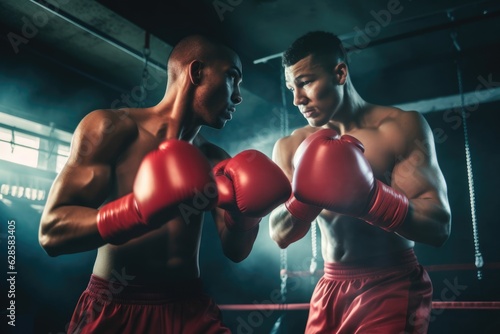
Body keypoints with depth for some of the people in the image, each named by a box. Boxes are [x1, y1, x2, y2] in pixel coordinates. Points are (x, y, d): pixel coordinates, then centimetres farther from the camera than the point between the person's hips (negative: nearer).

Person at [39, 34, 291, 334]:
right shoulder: (110, 127, -8)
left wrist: (246, 216, -14)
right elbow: (52, 231, -14)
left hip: (190, 309, 4)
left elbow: (235, 251, 6)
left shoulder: (216, 161, 6)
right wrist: (138, 211, -29)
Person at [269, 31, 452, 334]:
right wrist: (306, 196, -21)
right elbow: (279, 235, -2)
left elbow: (439, 226, -15)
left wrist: (369, 197, -31)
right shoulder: (290, 148, 0)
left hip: (392, 288, -3)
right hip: (331, 289, 4)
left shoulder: (400, 126, -10)